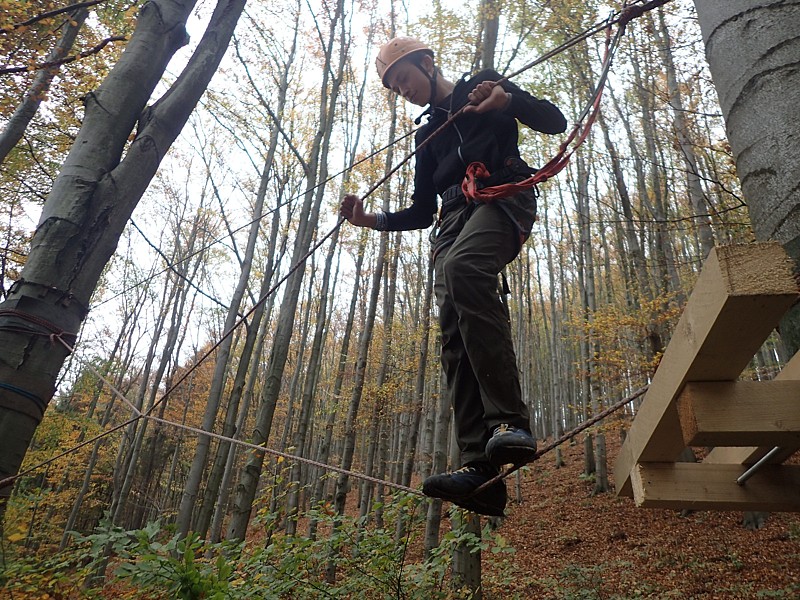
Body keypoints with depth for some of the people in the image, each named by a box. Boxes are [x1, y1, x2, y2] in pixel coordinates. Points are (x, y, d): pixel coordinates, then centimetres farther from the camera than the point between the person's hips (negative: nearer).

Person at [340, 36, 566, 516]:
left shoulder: (486, 85, 19)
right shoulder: (428, 135, 31)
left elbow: (555, 122, 9)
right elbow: (421, 213, 25)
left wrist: (507, 101, -9)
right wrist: (372, 220, 8)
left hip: (502, 198, -5)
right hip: (453, 221, 5)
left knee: (462, 268, -38)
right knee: (455, 335, -15)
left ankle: (510, 419, -39)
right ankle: (481, 468, -23)